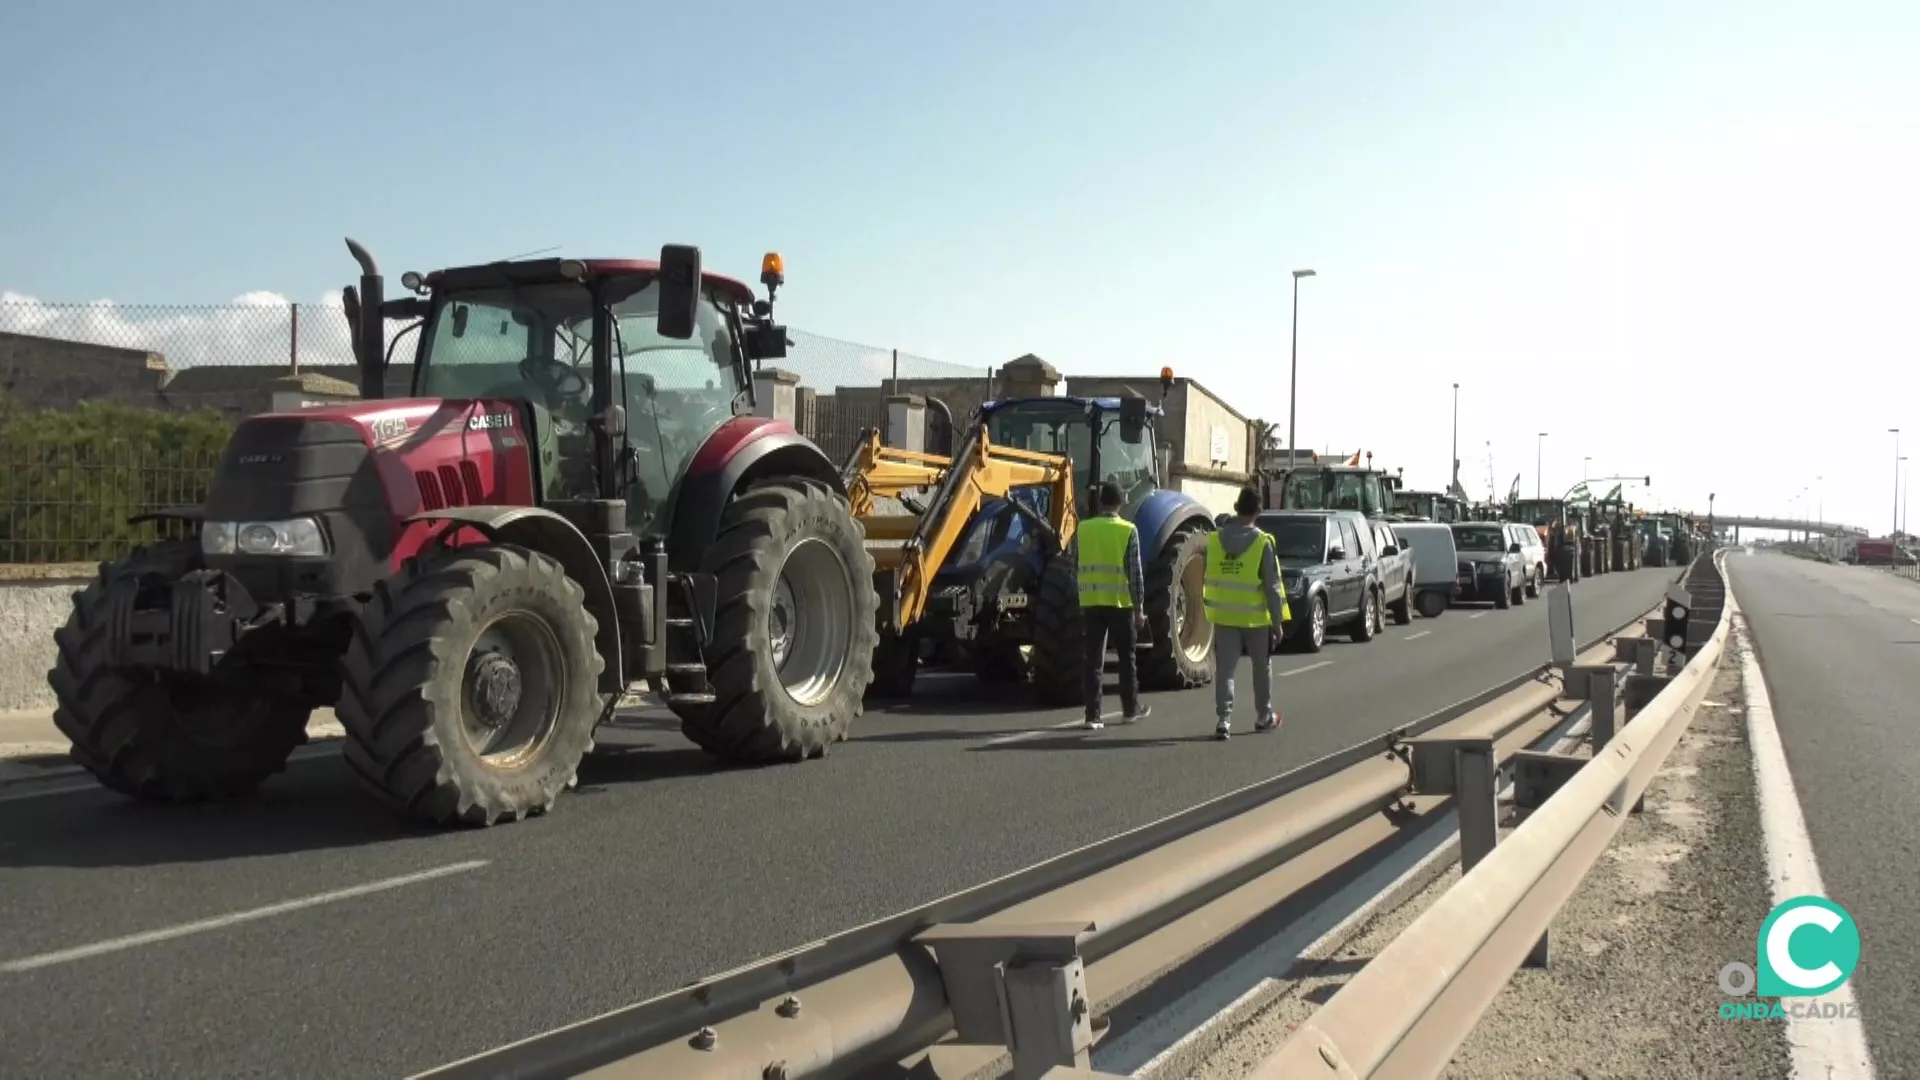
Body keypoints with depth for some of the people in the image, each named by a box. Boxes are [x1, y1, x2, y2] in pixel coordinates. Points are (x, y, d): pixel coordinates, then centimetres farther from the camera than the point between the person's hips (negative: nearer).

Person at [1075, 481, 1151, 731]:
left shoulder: (1082, 529, 1)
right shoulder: (1128, 531, -7)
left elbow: (1077, 567, 8)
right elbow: (1135, 572, -7)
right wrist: (1139, 607, -2)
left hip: (1091, 603, 2)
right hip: (1121, 602, -2)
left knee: (1094, 660, 4)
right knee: (1127, 658, 12)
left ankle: (1093, 715, 2)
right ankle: (1130, 710, 23)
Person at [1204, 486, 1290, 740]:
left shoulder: (1215, 540, -3)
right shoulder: (1263, 543, -13)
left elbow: (1207, 578, 7)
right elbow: (1273, 586, -10)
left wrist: (1209, 603, 20)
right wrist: (1278, 620, -4)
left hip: (1223, 616, 2)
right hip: (1255, 617, -2)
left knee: (1224, 669, 4)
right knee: (1262, 668, 16)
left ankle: (1224, 719, -6)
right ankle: (1264, 717, 28)